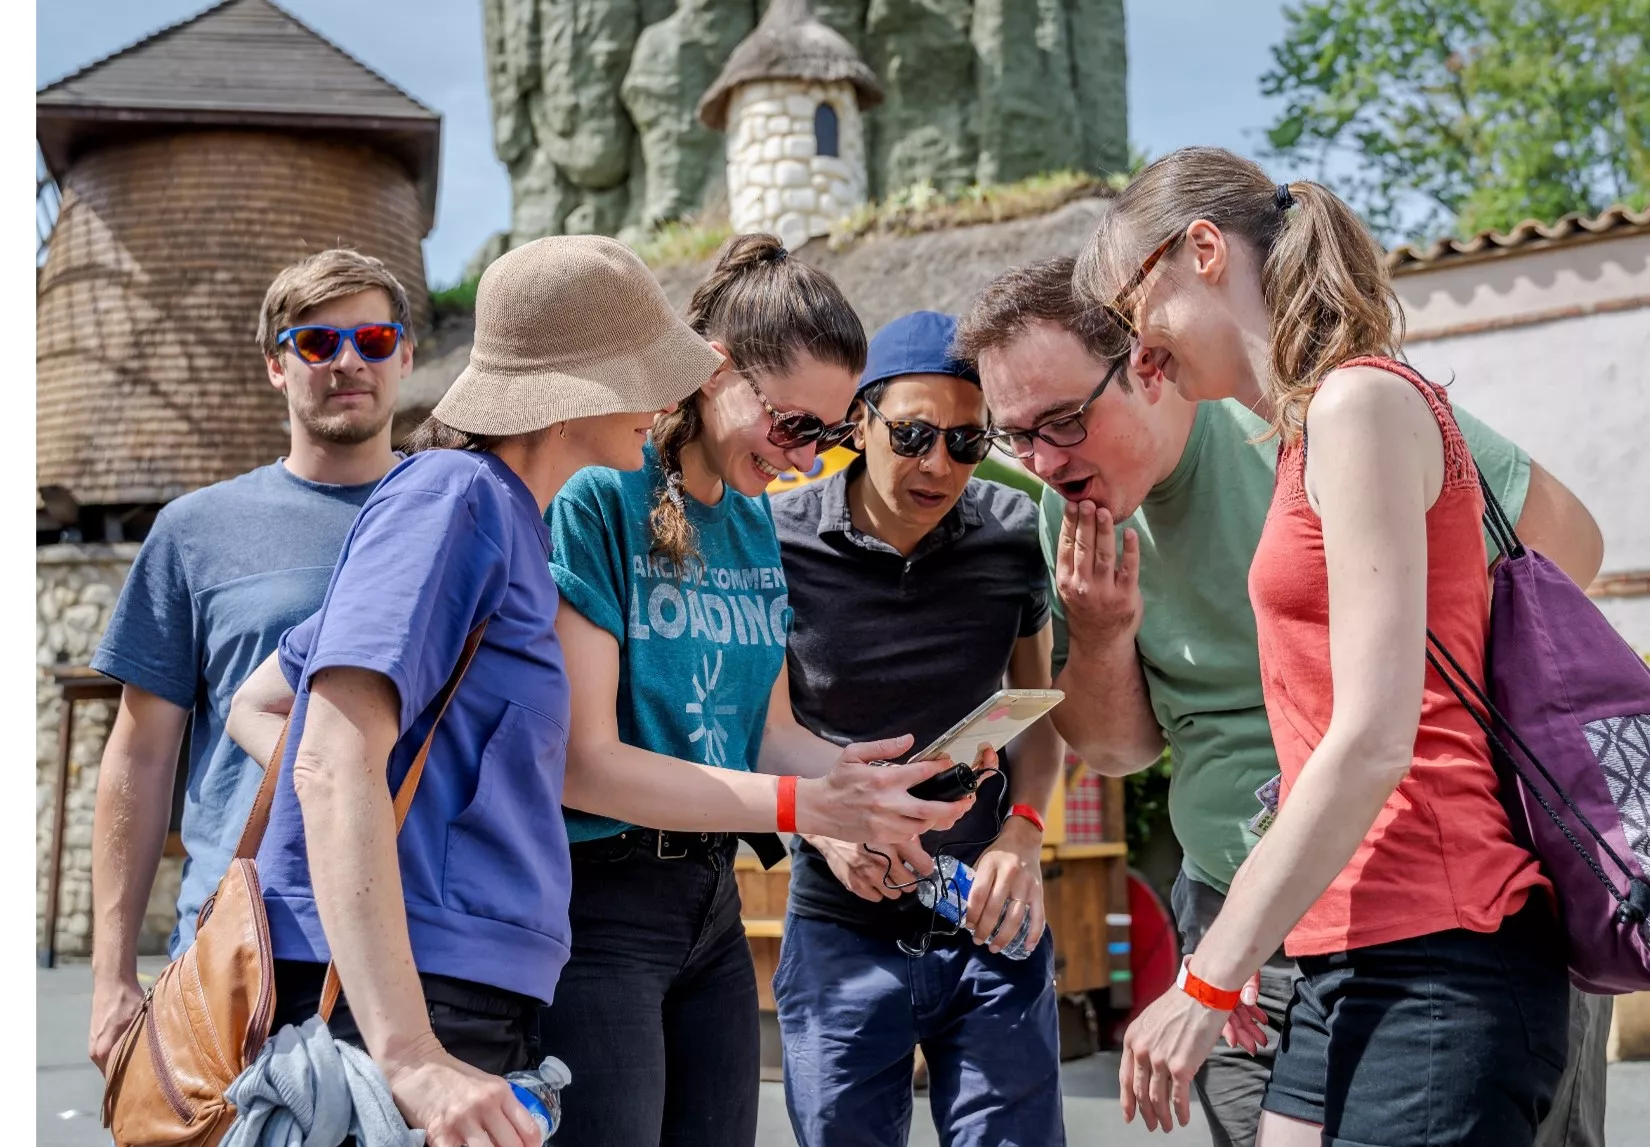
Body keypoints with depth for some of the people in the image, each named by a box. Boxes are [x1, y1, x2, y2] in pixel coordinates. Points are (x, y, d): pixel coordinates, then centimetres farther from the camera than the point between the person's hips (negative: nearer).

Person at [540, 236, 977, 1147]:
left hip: (712, 901, 8)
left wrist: (876, 780, -8)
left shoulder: (757, 524, 9)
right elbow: (585, 761, -18)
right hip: (596, 898, -7)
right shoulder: (597, 500, -14)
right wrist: (804, 807, -23)